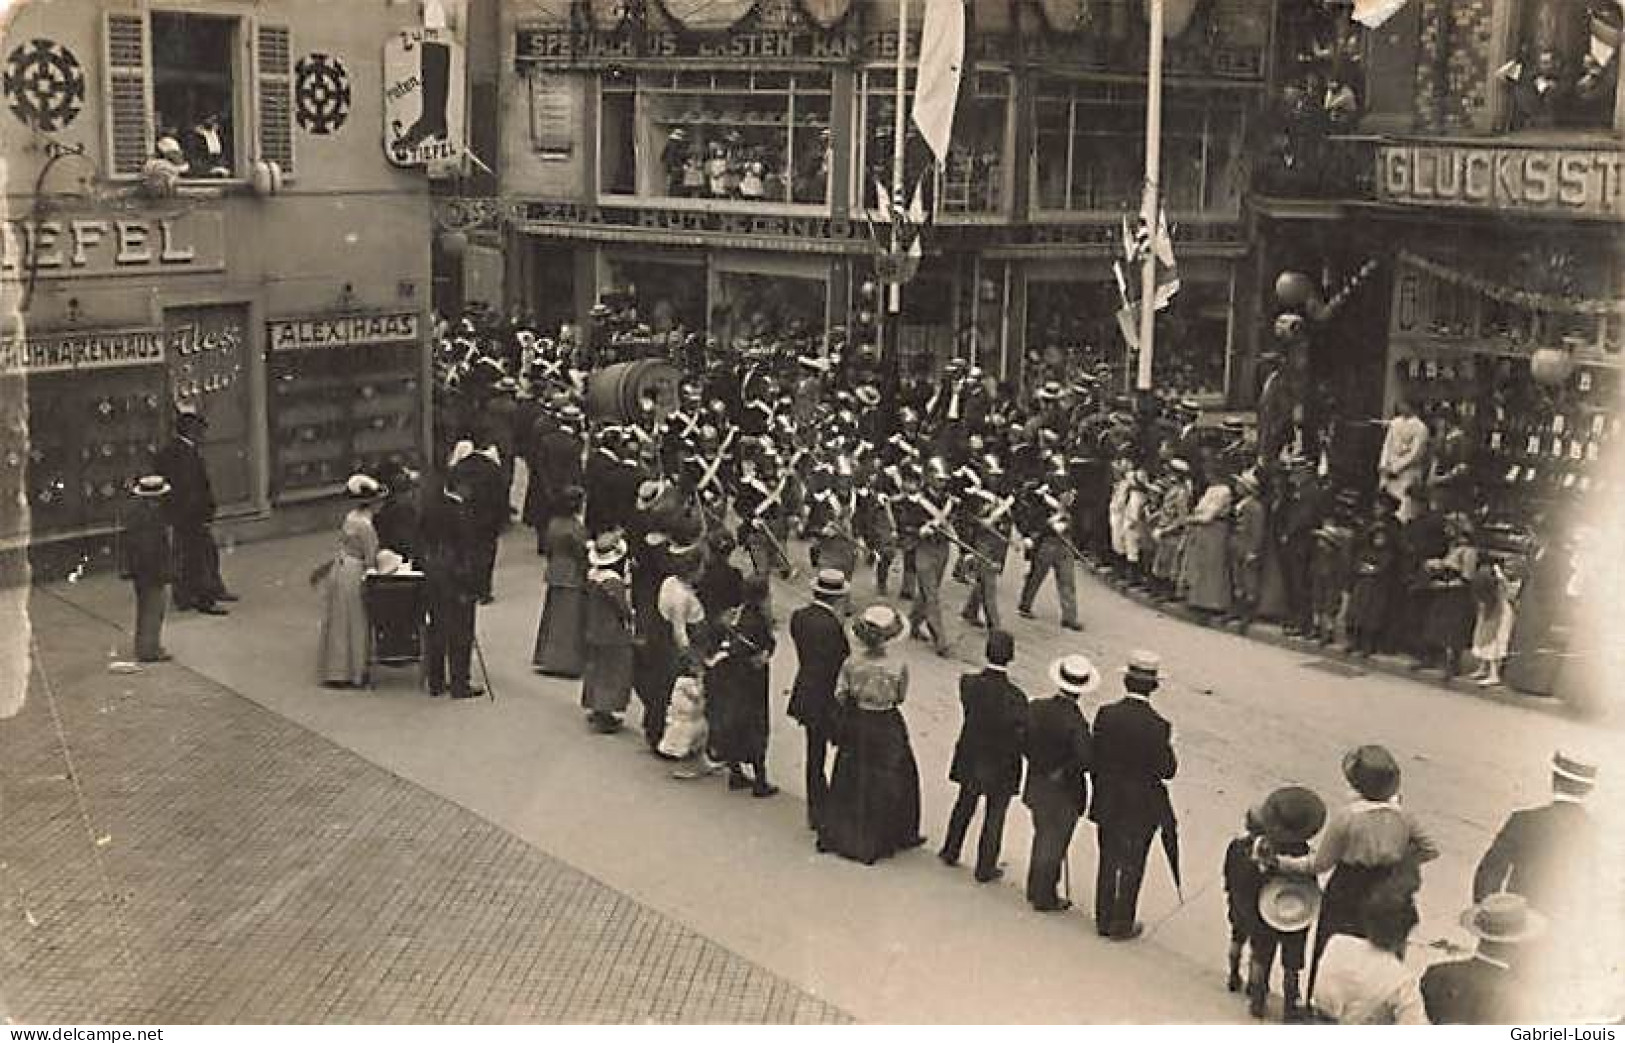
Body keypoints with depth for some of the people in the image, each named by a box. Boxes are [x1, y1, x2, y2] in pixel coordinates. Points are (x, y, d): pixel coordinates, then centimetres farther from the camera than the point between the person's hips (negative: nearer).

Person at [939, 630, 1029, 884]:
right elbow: (1022, 739, -23)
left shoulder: (968, 683, -20)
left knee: (964, 805, 27)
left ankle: (950, 852, 45)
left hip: (971, 759, 4)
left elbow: (969, 709, -4)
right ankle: (985, 869, 31)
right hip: (1001, 767, -4)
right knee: (994, 817, 17)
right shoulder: (1015, 698, -30)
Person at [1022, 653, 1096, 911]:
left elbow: (1024, 742, 0)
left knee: (1042, 838, 24)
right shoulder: (1075, 722, -27)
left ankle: (1035, 889, 38)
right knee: (1054, 844, 11)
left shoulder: (1037, 708, -9)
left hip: (1037, 786, 6)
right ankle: (1044, 898, 24)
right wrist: (1065, 771, -15)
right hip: (1064, 792, -6)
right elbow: (1086, 759, -34)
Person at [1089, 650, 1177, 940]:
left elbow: (1094, 760, -5)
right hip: (1141, 808, -3)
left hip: (1107, 804, 3)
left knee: (1108, 864, 18)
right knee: (1131, 867, 13)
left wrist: (1102, 788, 11)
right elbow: (1167, 770, -15)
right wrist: (1169, 746, 3)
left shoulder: (1106, 714, -11)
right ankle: (1122, 925, 23)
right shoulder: (1158, 726, -21)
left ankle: (1104, 921, 29)